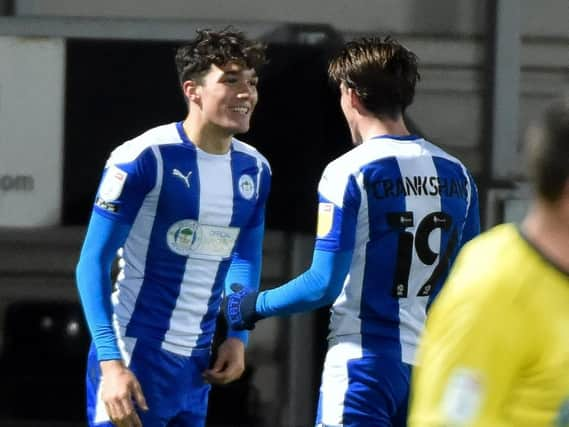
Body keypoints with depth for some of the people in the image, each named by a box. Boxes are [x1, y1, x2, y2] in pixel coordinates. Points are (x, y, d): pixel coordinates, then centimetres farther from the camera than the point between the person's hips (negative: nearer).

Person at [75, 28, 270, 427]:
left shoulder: (255, 169, 8)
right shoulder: (145, 159, -12)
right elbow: (92, 264, -12)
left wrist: (238, 337, 9)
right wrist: (110, 362, -20)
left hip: (197, 365, 7)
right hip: (134, 360, -7)